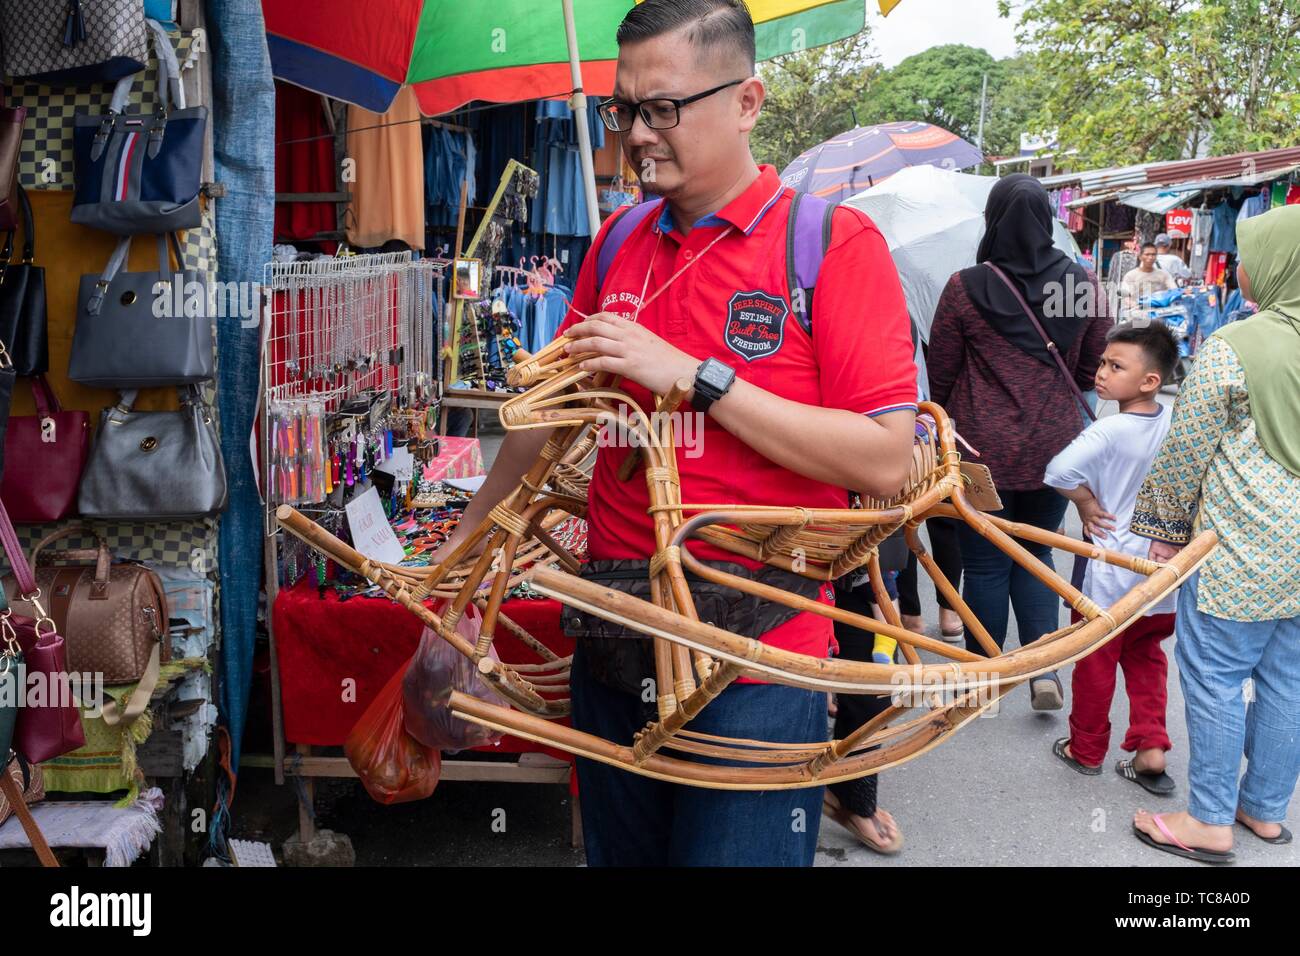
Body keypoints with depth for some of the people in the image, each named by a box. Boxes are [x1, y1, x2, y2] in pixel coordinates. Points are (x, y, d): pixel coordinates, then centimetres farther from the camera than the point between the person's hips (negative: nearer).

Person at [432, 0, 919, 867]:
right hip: (614, 647, 6)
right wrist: (465, 542, 22)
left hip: (757, 667, -5)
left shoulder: (833, 243, -9)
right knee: (619, 850, 19)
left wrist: (688, 373, -20)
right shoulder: (616, 244, 8)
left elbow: (887, 463, -17)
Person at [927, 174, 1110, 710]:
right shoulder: (1082, 284, -1)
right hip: (1054, 448, 3)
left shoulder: (966, 287, -11)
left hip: (983, 449, -3)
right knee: (1035, 555, 19)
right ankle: (1045, 668, 9)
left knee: (985, 566, 8)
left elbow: (941, 370, -2)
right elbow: (1093, 368, 9)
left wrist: (946, 420, 16)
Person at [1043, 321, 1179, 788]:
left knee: (1095, 663, 11)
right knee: (1146, 658, 22)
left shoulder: (1109, 431, -23)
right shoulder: (1174, 421, -4)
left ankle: (1086, 750, 26)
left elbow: (1058, 472, -35)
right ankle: (1151, 748, 21)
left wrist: (1087, 503, -17)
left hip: (1112, 574, -6)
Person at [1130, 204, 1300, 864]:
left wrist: (1166, 525, 4)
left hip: (1241, 549, -7)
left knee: (1216, 676, 5)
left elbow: (1188, 452, -10)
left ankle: (1210, 822, 15)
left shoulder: (1231, 347, -15)